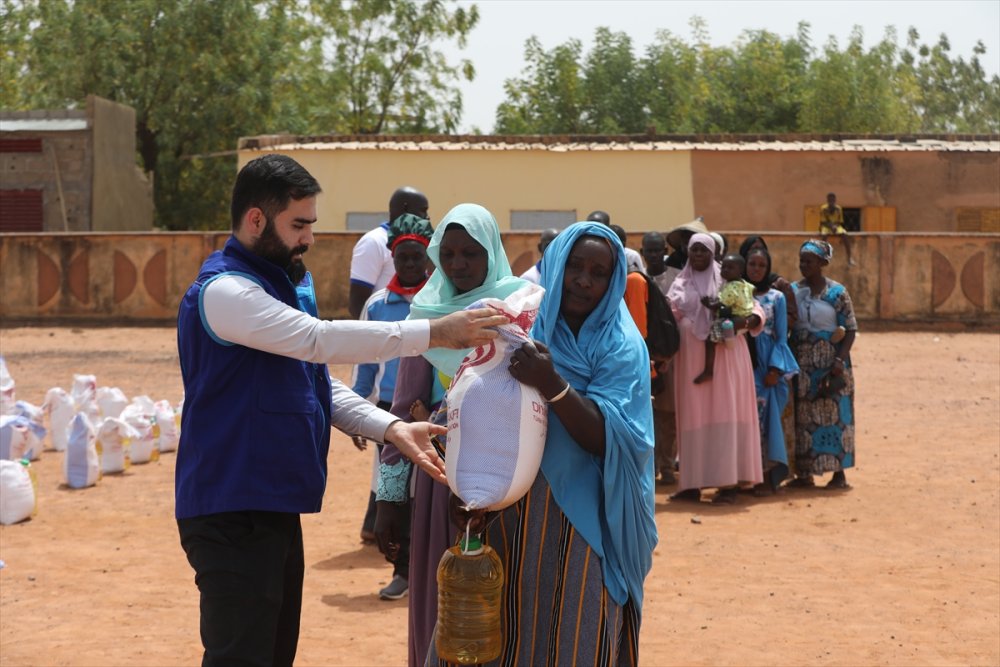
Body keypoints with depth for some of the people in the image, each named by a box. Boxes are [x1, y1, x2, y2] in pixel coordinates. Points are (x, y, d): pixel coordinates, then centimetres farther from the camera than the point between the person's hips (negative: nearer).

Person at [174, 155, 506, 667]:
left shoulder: (274, 285, 15)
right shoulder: (223, 291, -17)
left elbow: (317, 379, 13)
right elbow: (319, 340, -28)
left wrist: (391, 429, -2)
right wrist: (432, 334, -28)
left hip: (275, 508, 10)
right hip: (233, 513, -10)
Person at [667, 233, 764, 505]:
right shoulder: (679, 286, 13)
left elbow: (756, 311, 0)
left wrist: (745, 321, -22)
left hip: (724, 356, -3)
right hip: (691, 358, 3)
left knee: (725, 416, -6)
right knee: (693, 418, 3)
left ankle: (728, 483, -7)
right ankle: (692, 483, 6)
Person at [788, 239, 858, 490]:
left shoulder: (836, 293, -5)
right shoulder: (793, 291, 6)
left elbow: (850, 330, -6)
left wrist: (839, 362, -16)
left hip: (830, 364, -4)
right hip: (802, 365, 4)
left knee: (834, 416, 0)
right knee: (803, 417, 6)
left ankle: (839, 473, 7)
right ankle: (804, 472, 14)